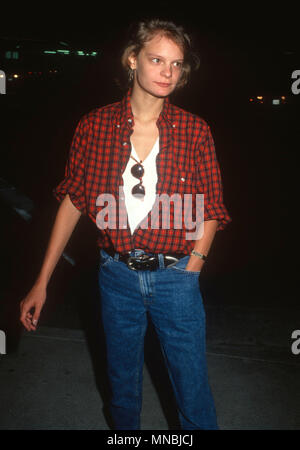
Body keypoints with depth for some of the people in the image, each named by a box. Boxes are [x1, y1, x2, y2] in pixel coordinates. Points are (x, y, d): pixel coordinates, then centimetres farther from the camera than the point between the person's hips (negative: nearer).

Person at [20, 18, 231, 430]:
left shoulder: (195, 131, -5)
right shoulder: (95, 125, -4)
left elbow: (210, 211, 2)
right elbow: (72, 202, 1)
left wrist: (192, 268, -7)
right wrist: (42, 283, 0)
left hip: (175, 277, -1)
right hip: (117, 275, 1)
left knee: (193, 388, 11)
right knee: (123, 385, 21)